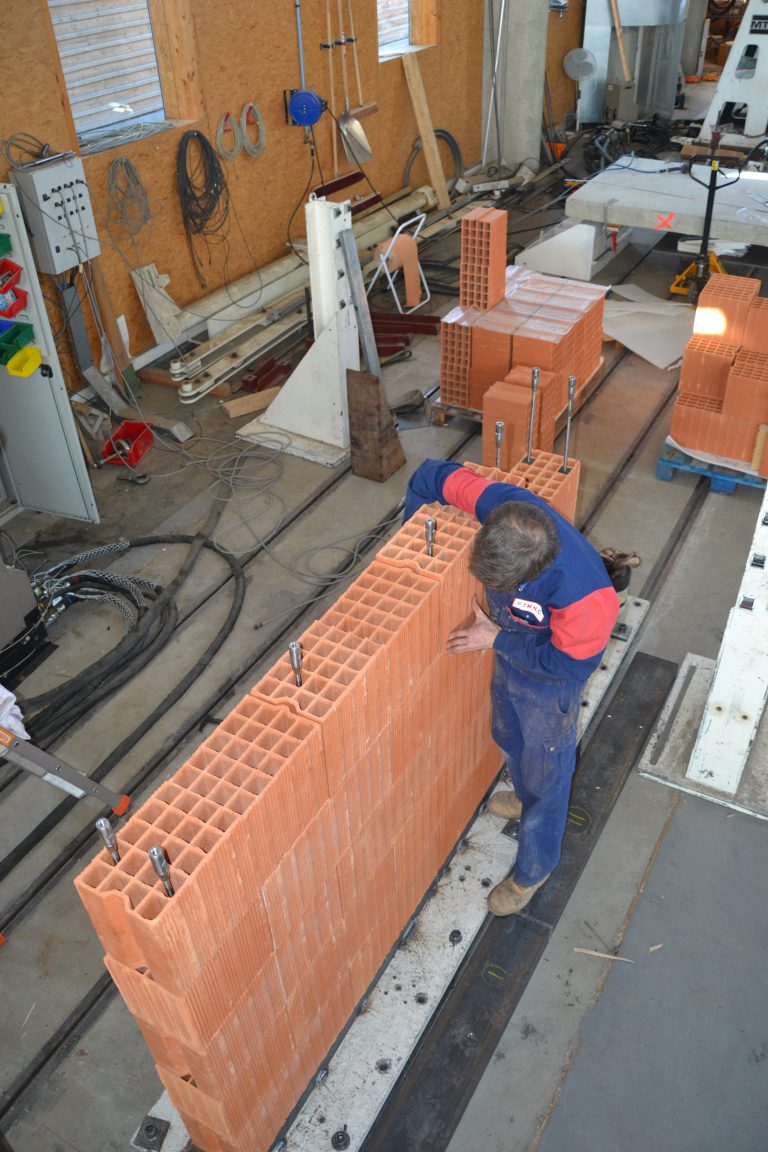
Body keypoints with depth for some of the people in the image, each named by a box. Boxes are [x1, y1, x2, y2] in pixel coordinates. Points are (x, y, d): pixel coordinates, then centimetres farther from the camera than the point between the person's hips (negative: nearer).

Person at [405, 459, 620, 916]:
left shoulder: (587, 594, -44)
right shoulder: (504, 507, -32)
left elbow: (566, 664, -26)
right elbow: (433, 475, -16)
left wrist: (496, 638, -24)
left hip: (550, 686, -6)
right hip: (509, 656, 6)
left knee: (546, 776, 19)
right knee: (510, 740, 33)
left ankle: (533, 871, 46)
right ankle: (525, 798, 66)